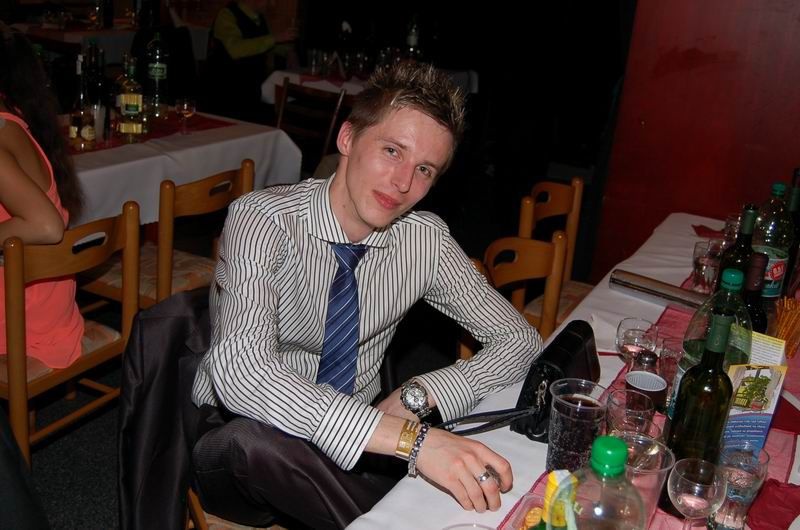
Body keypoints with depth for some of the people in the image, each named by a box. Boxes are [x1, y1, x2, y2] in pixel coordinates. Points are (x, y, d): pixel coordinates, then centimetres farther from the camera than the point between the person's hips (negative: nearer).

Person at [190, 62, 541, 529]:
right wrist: (409, 437, -47)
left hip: (357, 442, 3)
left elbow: (520, 339, -1)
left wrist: (419, 396, -19)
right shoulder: (265, 220, -22)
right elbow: (241, 370, -38)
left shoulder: (425, 239, -6)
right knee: (254, 436, -37)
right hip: (239, 445, -2)